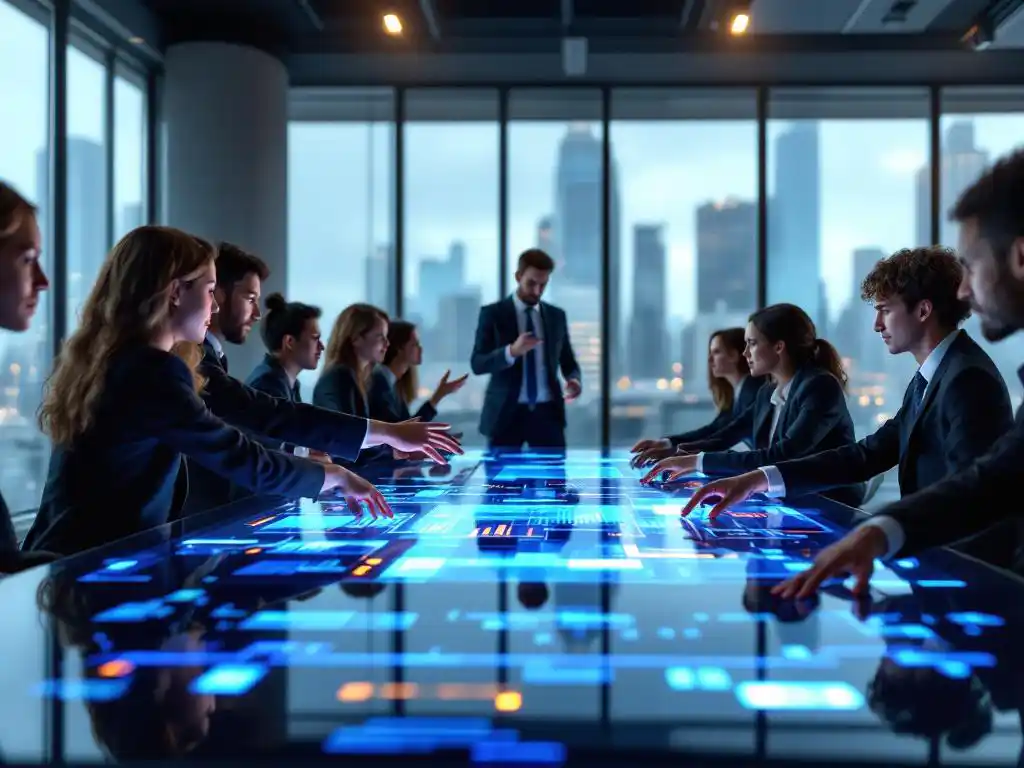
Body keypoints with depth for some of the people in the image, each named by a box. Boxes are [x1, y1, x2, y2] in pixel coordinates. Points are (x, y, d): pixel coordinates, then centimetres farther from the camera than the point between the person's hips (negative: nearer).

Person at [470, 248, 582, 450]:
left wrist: (574, 379, -7)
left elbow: (568, 361, 17)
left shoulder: (556, 316, 11)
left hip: (547, 412, 3)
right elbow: (477, 364, -8)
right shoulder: (493, 313, 0)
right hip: (506, 413, -3)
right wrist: (512, 351, -25)